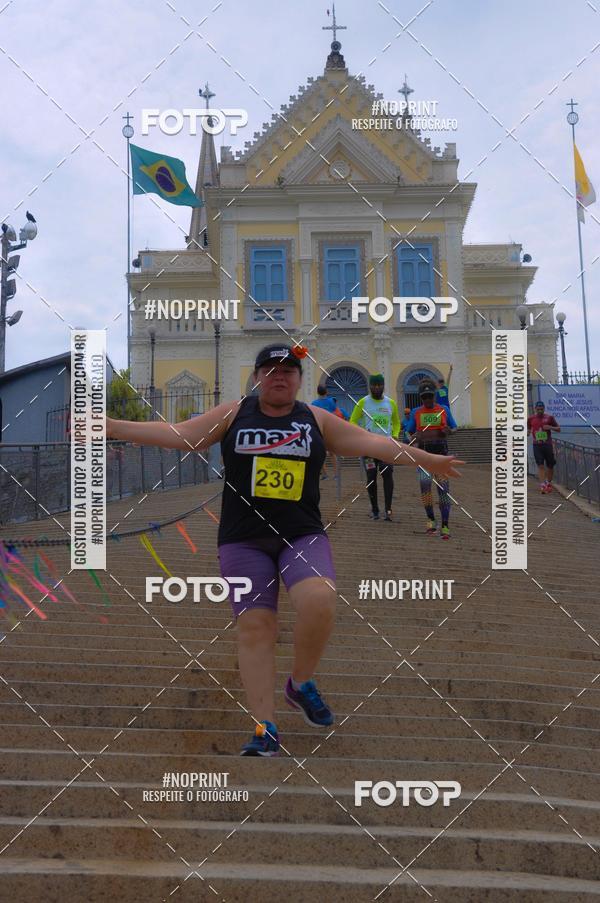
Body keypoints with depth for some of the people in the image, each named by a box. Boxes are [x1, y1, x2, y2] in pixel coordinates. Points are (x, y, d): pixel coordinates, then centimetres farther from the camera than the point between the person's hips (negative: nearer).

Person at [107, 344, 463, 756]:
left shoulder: (317, 419, 9)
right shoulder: (233, 414, 7)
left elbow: (370, 441, 10)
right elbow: (177, 434, 3)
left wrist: (427, 459, 8)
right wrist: (112, 426, -3)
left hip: (303, 536, 0)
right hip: (243, 540, 0)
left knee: (319, 600, -25)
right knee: (255, 627, -4)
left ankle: (302, 683, 3)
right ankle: (266, 730, 5)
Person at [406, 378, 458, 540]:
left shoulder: (444, 410, 7)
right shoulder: (416, 413, 8)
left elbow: (454, 428, 16)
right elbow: (410, 433, 14)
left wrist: (448, 430, -7)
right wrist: (416, 436, -8)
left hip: (441, 451, 0)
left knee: (443, 488, -5)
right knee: (425, 481, -20)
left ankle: (445, 526, 0)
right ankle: (430, 518, -3)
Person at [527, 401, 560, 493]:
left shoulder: (549, 417, 2)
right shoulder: (531, 418, 5)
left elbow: (558, 429, 7)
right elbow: (528, 430, 16)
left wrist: (550, 427, -12)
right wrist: (527, 433, -7)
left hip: (548, 445, 1)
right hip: (537, 445, -1)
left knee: (550, 466, 8)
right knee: (540, 465, -10)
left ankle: (549, 483, 28)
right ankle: (542, 485, -12)